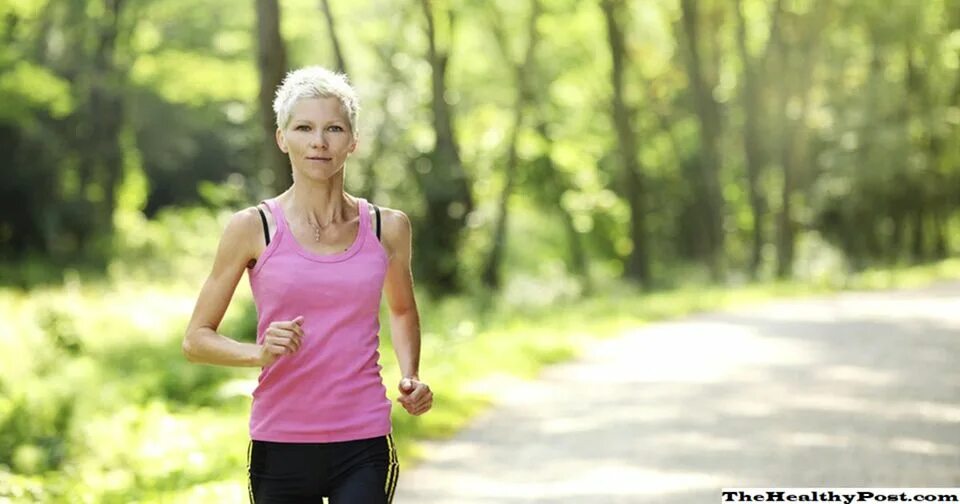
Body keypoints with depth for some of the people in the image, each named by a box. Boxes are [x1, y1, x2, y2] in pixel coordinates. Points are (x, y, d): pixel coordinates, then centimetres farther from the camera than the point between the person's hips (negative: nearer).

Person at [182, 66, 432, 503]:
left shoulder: (387, 228, 5)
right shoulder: (253, 228, -2)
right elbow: (196, 339, 2)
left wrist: (410, 376, 7)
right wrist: (259, 353, -17)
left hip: (363, 447, 0)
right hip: (279, 446, 0)